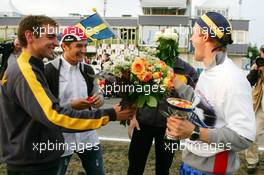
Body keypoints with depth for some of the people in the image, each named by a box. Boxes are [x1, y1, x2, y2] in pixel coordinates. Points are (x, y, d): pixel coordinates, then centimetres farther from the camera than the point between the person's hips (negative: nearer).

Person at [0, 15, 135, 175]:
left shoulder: (30, 69, 10)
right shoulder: (24, 72, -22)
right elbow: (54, 116, -32)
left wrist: (72, 106, 5)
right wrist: (110, 115, -29)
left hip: (36, 159, 10)